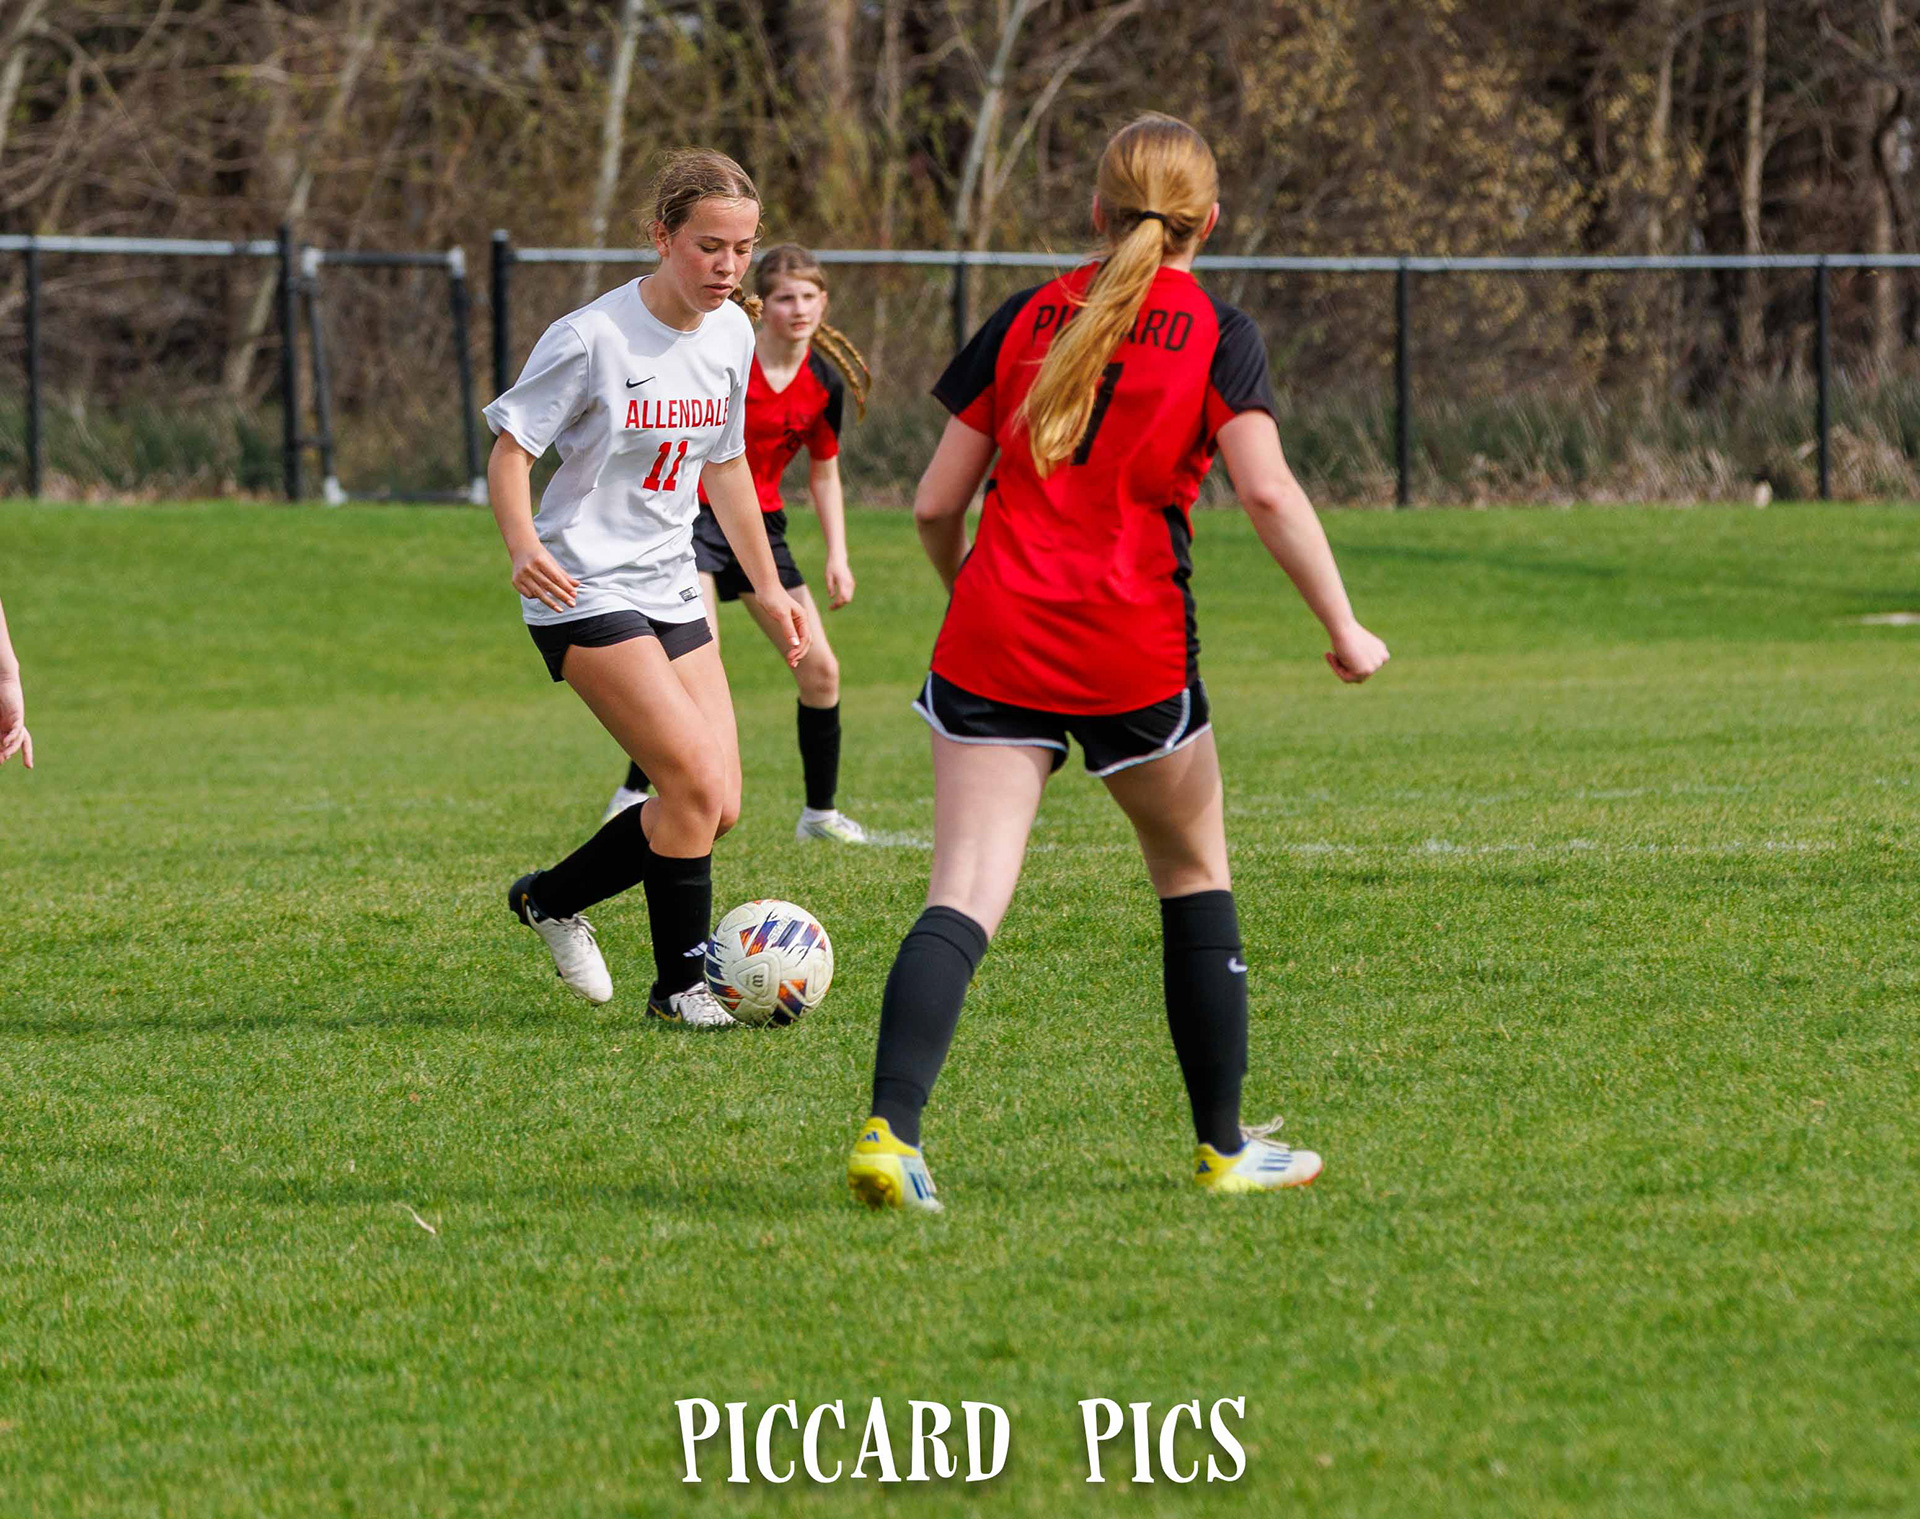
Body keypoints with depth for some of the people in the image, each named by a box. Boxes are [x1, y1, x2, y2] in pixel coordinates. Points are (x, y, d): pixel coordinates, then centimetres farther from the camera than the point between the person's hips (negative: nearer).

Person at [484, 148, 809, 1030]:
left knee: (716, 809, 1)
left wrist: (766, 586, 19)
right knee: (695, 779, -17)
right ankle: (683, 983, 0)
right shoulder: (593, 337, -17)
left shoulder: (731, 335, 4)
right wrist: (524, 546, -30)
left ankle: (552, 898, 21)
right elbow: (510, 446, -12)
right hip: (584, 591, -7)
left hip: (669, 592, 7)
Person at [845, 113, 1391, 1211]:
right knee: (1195, 875, 18)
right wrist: (1344, 629, -6)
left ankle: (891, 1130, -25)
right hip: (1133, 647, -2)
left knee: (964, 900, -5)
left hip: (993, 638, 2)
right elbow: (1267, 491, -12)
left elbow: (938, 502, 10)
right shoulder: (1217, 335, 2)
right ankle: (1225, 1146, 23)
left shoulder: (1025, 322, 10)